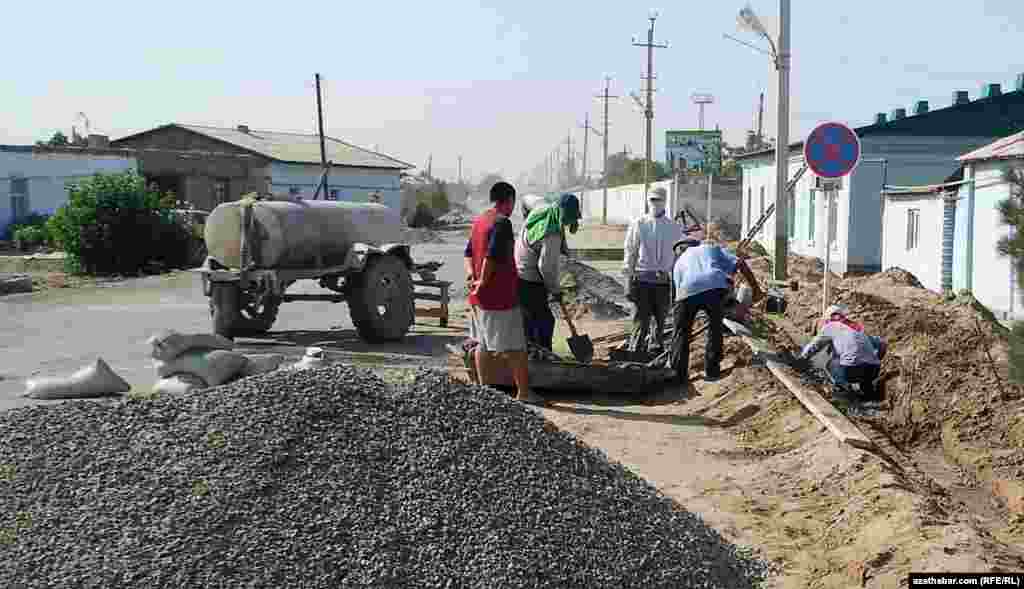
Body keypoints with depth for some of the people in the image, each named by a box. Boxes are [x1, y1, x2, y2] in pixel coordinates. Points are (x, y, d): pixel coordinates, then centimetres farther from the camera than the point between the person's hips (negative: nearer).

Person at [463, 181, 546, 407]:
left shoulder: (479, 221, 13)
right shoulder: (502, 222, -17)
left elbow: (469, 251, 15)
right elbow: (492, 255, -25)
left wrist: (471, 273, 1)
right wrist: (483, 282, -16)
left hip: (480, 297, 9)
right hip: (500, 296, -9)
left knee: (483, 344, 16)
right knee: (515, 348, -1)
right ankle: (523, 392, 5)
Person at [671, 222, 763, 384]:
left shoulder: (680, 260, 37)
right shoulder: (714, 248, 35)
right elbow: (740, 263, 18)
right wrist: (756, 289, 19)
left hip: (688, 290, 0)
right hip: (715, 286, 0)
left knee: (681, 332, 19)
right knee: (715, 329, 23)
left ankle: (679, 375, 18)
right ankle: (712, 371, 25)